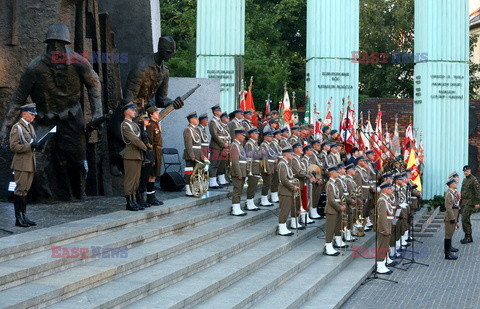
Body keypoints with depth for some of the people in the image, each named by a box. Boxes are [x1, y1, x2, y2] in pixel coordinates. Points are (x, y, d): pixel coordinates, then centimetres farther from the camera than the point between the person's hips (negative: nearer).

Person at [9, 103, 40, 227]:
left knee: (25, 190, 10)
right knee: (20, 190, -6)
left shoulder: (30, 127, 17)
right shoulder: (17, 127, -9)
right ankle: (18, 218, -3)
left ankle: (23, 216, 13)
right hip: (21, 164, -8)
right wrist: (30, 146, -23)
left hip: (30, 164, 8)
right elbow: (14, 146, -15)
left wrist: (37, 147, 5)